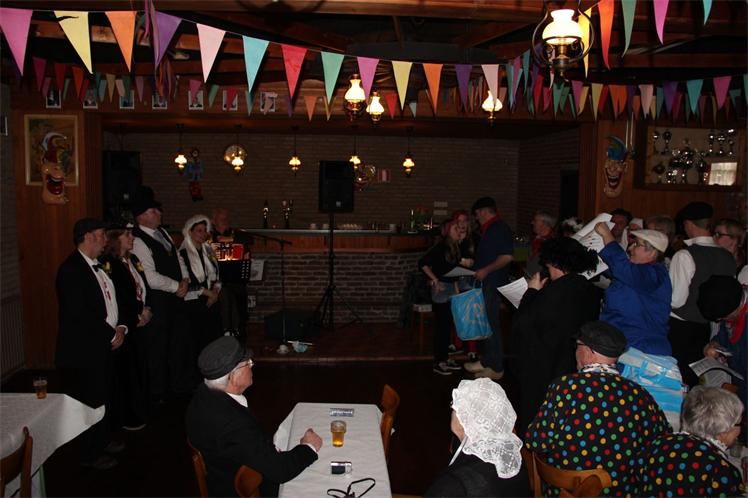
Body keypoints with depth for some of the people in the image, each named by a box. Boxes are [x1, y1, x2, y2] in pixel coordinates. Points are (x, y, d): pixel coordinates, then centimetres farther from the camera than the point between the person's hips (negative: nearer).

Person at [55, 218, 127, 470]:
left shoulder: (98, 265, 10)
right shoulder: (71, 269, -19)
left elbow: (110, 300, 16)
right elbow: (79, 315, -24)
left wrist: (120, 327, 1)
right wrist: (111, 334, -15)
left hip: (104, 344, 9)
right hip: (83, 349, -9)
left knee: (105, 396, 20)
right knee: (92, 401, 3)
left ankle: (103, 441, 38)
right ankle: (90, 454, 20)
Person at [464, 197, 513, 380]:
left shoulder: (500, 228, -14)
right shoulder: (488, 229, 17)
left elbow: (507, 256, -23)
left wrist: (486, 270, -21)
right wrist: (474, 263, 17)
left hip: (493, 284, -10)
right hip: (485, 283, 10)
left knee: (491, 324, -5)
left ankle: (496, 368, 3)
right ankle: (486, 361, 26)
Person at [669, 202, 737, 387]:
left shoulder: (685, 255, -18)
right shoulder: (728, 257, 2)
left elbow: (676, 300, -19)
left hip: (679, 327, -6)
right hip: (705, 329, 6)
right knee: (693, 377, 16)